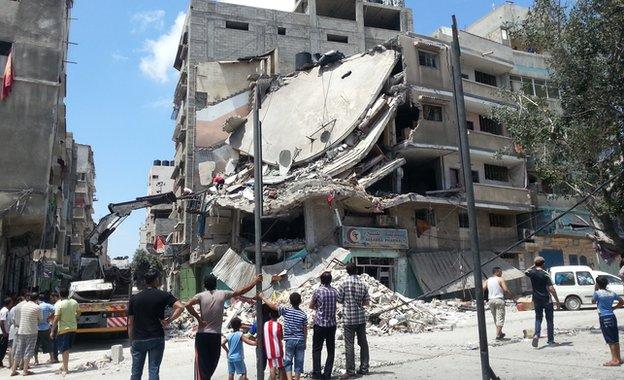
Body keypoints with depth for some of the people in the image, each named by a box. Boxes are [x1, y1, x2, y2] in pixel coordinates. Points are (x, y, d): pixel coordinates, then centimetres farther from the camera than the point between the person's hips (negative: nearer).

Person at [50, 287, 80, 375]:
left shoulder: (59, 304, -16)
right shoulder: (74, 302, 1)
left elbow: (56, 319, -18)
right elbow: (78, 313, 15)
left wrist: (52, 331, -12)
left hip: (63, 329, -5)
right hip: (73, 328, 5)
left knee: (64, 349, 2)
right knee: (67, 348, 18)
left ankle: (65, 369, 7)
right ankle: (64, 365, 25)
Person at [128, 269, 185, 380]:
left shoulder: (134, 298, 2)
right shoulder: (163, 295, -4)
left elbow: (130, 323, 4)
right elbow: (180, 307, -18)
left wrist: (132, 342, 11)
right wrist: (168, 320, -9)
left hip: (138, 339, 2)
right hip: (156, 339, -2)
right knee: (153, 371, 4)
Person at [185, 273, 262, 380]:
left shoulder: (201, 295, -1)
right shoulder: (222, 294, 2)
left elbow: (188, 305, -18)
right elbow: (241, 291, 8)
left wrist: (198, 318, -8)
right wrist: (255, 281, 17)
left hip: (202, 335, -1)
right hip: (216, 336, 1)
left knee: (202, 364, 1)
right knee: (212, 364, 15)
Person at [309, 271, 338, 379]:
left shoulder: (318, 291, -11)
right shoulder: (335, 291, 0)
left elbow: (311, 306, 1)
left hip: (320, 324, -3)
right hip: (332, 324, 3)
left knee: (316, 349, 8)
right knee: (331, 350, 10)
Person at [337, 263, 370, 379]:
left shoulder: (344, 284, -8)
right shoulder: (363, 284, 2)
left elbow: (339, 300, -3)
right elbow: (367, 302, 4)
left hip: (349, 318, -4)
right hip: (361, 318, 4)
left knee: (349, 345, 0)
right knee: (363, 343, 13)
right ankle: (364, 368, 19)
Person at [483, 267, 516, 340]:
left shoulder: (487, 281, 10)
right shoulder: (500, 279, -5)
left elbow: (482, 289, 1)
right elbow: (506, 290, -13)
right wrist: (513, 298, -6)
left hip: (490, 300, 6)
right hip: (499, 300, -5)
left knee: (495, 318, 17)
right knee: (500, 318, -2)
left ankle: (500, 333, 28)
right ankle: (498, 335, -8)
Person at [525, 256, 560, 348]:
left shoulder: (532, 273, -2)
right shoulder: (545, 274, -12)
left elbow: (526, 272, 25)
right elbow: (551, 289, -14)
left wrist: (533, 266, 16)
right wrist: (557, 300, -8)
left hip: (537, 300, 3)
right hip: (547, 300, -3)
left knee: (538, 318, 11)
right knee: (549, 320, 9)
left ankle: (536, 334, -12)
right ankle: (550, 340, 14)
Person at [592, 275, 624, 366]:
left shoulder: (598, 293, -10)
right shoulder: (612, 293, 9)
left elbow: (593, 301, 7)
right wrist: (613, 308, 18)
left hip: (604, 318, -7)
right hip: (612, 316, 7)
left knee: (610, 340, -3)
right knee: (615, 339, 12)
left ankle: (615, 360, -1)